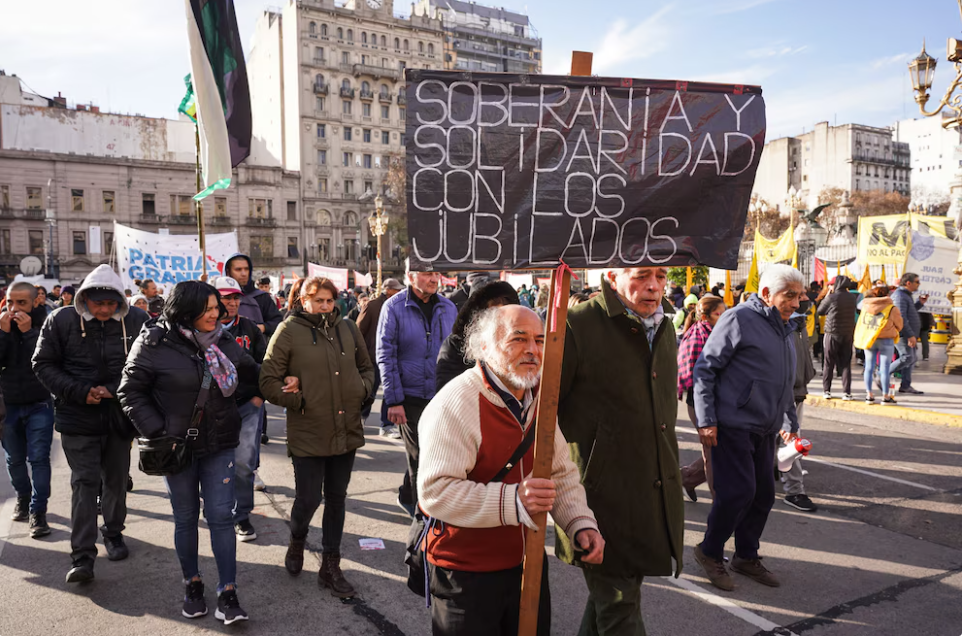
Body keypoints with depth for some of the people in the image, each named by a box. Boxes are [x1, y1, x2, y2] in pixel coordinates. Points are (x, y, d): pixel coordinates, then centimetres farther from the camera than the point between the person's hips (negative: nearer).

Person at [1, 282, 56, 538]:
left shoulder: (45, 323, -9)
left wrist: (29, 332, -25)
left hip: (39, 404, -3)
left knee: (39, 458, -5)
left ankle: (38, 511, 1)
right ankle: (23, 497, 37)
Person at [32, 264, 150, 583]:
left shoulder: (137, 321, -7)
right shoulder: (61, 321, -8)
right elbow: (44, 365, -2)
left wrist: (115, 389, -11)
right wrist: (80, 392, -14)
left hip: (120, 416, 2)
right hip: (78, 417, -1)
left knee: (116, 480, 15)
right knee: (84, 482, -3)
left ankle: (113, 533, 36)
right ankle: (82, 555, 4)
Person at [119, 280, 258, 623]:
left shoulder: (223, 341, 2)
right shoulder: (155, 343, -10)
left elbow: (253, 372, 12)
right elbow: (131, 391, -6)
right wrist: (156, 432, -14)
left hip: (219, 444, 2)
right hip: (177, 444, -2)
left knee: (220, 516, 1)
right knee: (185, 517, 12)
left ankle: (228, 594, 8)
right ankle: (192, 585, 31)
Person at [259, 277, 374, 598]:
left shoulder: (348, 329, 8)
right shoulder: (289, 331, -5)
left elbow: (366, 367, 20)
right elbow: (269, 381, -6)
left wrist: (363, 390, 2)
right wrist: (299, 402, -14)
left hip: (347, 432, 4)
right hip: (308, 435, -4)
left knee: (336, 499, 12)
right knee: (308, 499, 1)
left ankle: (330, 565, 27)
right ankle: (296, 541, 36)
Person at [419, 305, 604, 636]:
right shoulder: (456, 403, -21)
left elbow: (562, 474, 12)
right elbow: (435, 491, -28)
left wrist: (581, 523, -6)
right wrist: (512, 501, -36)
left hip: (528, 564, 8)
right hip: (465, 573, -7)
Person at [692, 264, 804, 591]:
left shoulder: (784, 328, 16)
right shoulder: (739, 319, -11)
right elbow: (704, 369, -13)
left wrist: (792, 421, 26)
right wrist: (706, 420, -16)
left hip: (764, 429, 9)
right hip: (732, 425, -8)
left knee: (763, 493, 11)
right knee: (739, 490, -10)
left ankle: (747, 555, 27)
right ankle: (710, 551, 10)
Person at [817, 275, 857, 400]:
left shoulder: (831, 297, -13)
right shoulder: (852, 298, 0)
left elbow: (820, 311, -1)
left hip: (832, 334, -3)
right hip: (848, 335, 3)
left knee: (828, 364, 7)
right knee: (846, 364, 6)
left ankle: (827, 390, 9)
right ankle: (847, 392, 3)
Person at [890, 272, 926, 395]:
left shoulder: (906, 295, 19)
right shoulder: (899, 296, -16)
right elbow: (901, 317, -23)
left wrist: (920, 303, 15)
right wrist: (910, 335, -24)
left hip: (908, 334, 11)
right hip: (902, 334, -11)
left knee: (912, 359, 10)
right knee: (907, 358, -15)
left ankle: (905, 386, 13)